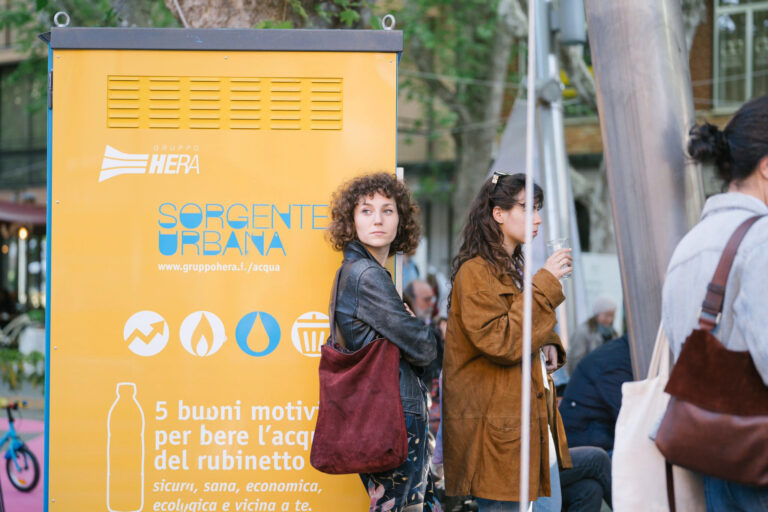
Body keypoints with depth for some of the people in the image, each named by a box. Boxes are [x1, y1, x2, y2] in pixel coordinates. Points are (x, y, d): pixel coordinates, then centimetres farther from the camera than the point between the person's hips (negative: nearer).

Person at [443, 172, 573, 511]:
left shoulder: (513, 270, 19)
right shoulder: (475, 272, -11)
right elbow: (499, 342, -21)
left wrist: (548, 345, 8)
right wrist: (545, 283, -18)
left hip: (534, 424, 10)